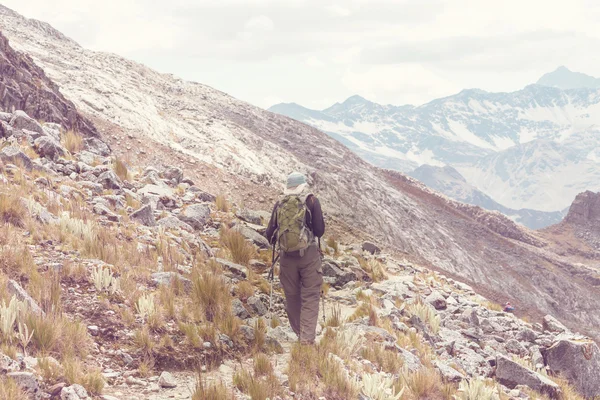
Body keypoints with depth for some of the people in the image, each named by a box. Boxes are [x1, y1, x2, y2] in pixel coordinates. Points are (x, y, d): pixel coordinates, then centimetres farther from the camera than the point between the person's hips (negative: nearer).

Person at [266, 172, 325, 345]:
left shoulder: (280, 204, 4)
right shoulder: (311, 201, -3)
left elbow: (270, 234, 4)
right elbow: (320, 230, -6)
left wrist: (277, 242, 26)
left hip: (286, 256, 3)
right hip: (308, 253, -3)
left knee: (292, 296, 15)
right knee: (310, 296, 1)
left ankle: (299, 333, 23)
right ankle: (307, 337, -8)